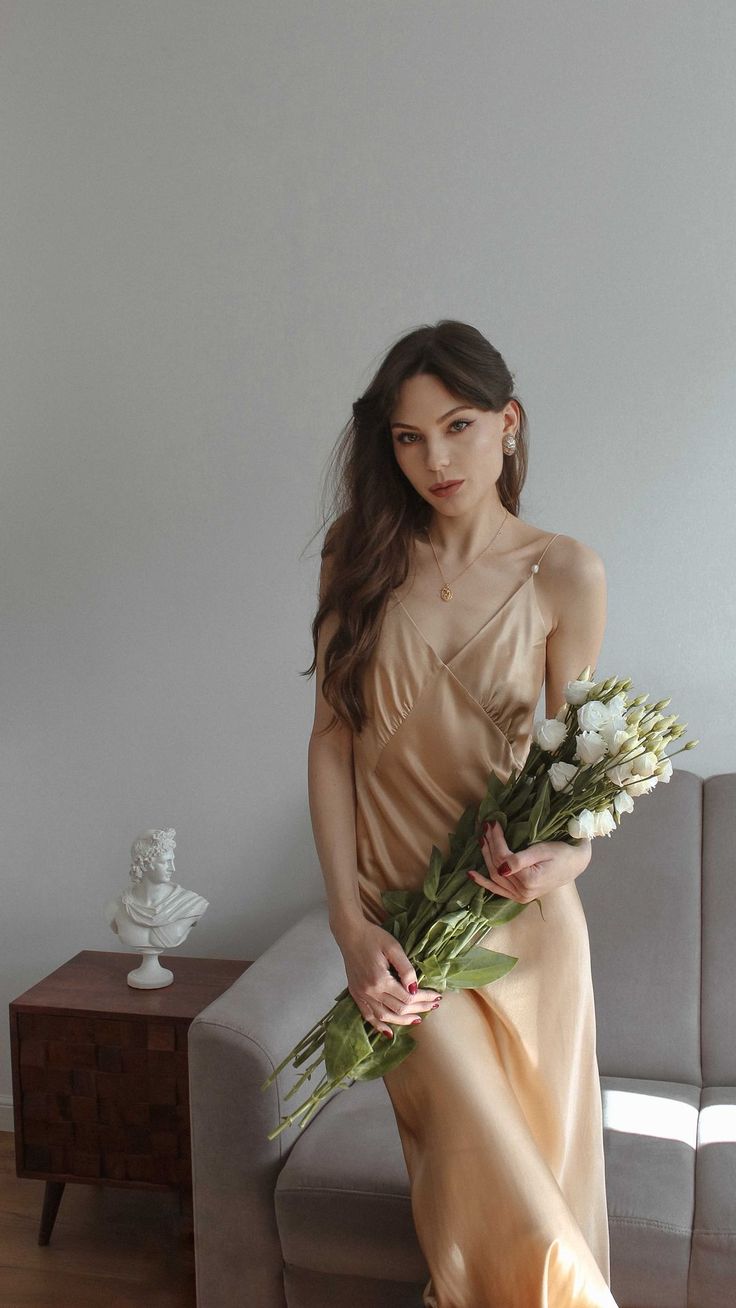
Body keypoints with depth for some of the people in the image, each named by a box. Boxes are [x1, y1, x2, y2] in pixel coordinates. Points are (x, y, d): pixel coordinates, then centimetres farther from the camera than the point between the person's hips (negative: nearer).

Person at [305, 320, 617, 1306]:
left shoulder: (564, 573, -4)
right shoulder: (361, 554, -1)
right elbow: (332, 737, -2)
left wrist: (572, 847, -21)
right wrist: (350, 920, -9)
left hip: (521, 908, 0)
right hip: (399, 904, 0)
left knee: (541, 1156, 11)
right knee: (487, 1168, -3)